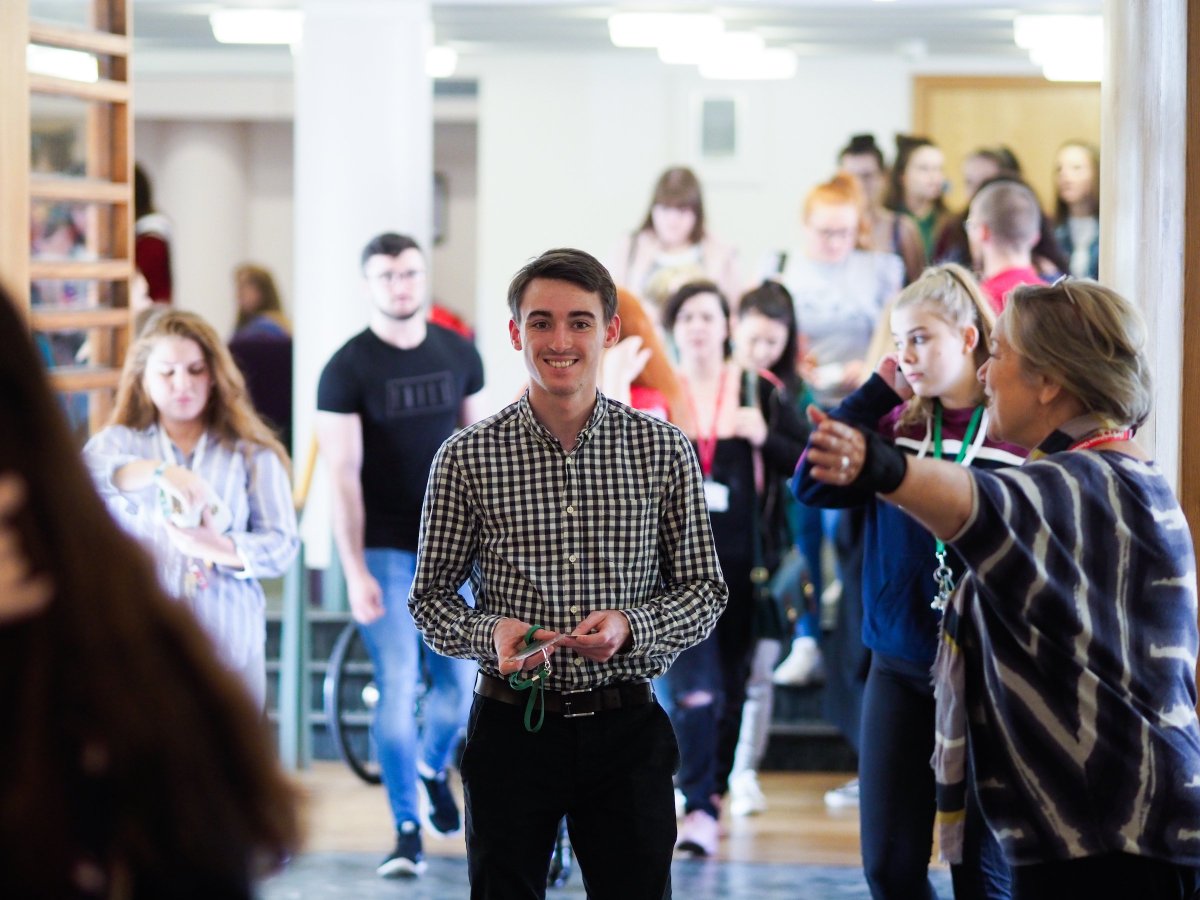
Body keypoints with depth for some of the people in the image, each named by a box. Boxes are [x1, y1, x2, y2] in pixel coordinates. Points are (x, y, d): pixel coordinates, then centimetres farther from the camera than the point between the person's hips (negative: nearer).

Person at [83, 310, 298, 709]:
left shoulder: (252, 453, 8)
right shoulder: (118, 442, 10)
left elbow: (282, 544, 0)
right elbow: (85, 472, -13)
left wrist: (223, 550, -20)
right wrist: (157, 471, -32)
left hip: (229, 648, 0)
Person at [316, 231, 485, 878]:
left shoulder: (458, 355, 5)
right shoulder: (348, 369, -7)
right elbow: (343, 474, -11)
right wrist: (355, 571, -16)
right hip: (384, 550, -3)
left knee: (460, 683, 7)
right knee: (396, 689, -6)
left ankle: (432, 767, 38)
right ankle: (407, 831, 2)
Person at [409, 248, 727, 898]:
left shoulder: (664, 450, 1)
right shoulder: (467, 459, -2)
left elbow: (705, 592, 4)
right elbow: (430, 598, 3)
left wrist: (630, 626, -15)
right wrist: (489, 634, -17)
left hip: (626, 729, 1)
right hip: (512, 728, -1)